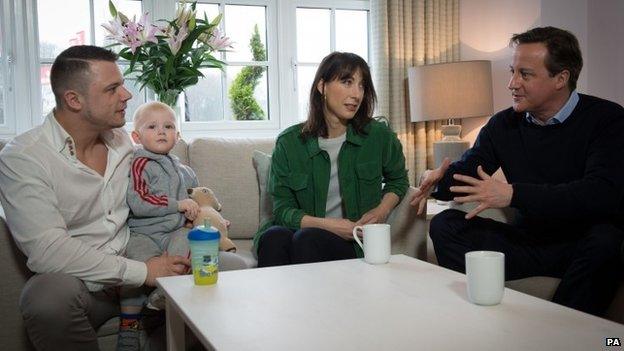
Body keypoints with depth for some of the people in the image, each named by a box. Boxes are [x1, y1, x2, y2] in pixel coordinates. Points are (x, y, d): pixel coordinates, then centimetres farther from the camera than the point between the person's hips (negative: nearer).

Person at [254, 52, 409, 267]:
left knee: (307, 239, -32)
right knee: (273, 238, -33)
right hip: (301, 229, 1)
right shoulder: (289, 142, 2)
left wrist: (383, 209, 2)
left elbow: (398, 179, 23)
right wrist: (326, 224, -17)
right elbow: (283, 209, 0)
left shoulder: (378, 136, 3)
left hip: (353, 243, 0)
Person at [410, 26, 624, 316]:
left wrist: (513, 194, -30)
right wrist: (439, 178, -17)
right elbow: (466, 170, 9)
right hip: (529, 242, 4)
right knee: (445, 224, -10)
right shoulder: (503, 125, 6)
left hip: (583, 247, -3)